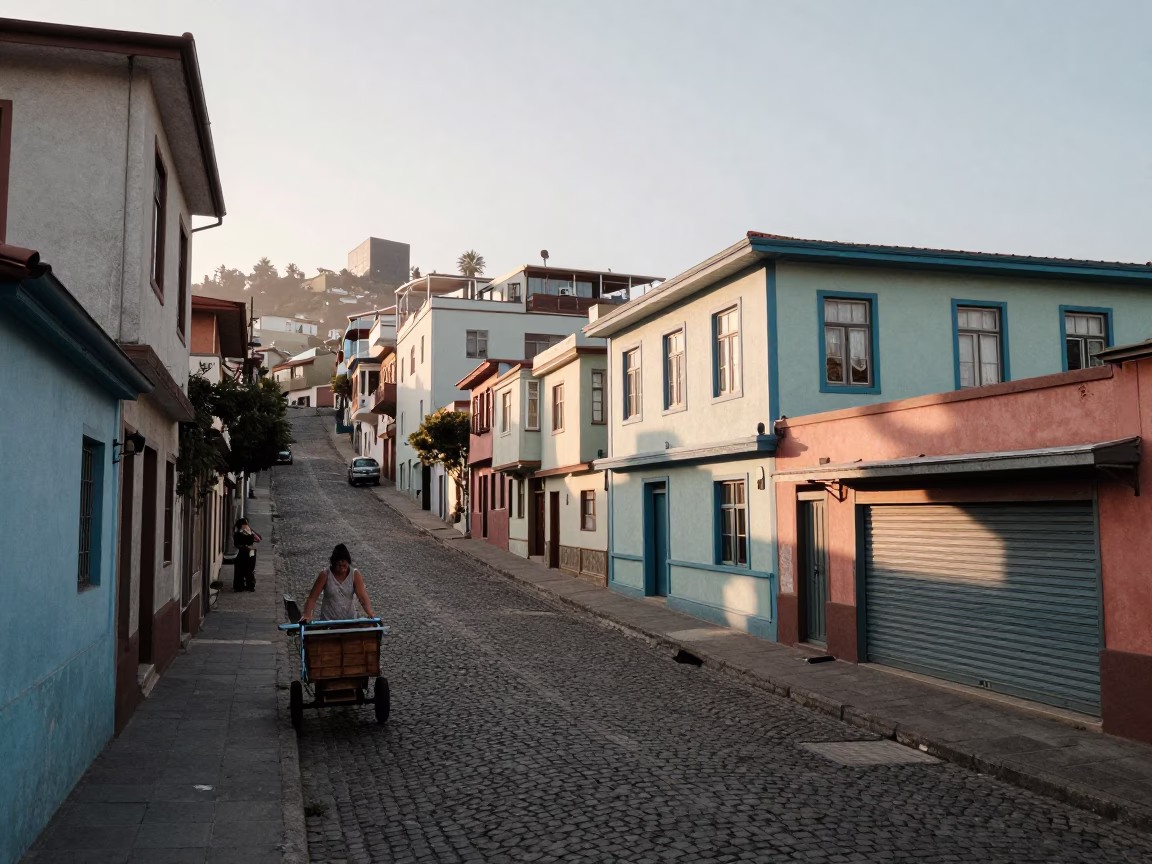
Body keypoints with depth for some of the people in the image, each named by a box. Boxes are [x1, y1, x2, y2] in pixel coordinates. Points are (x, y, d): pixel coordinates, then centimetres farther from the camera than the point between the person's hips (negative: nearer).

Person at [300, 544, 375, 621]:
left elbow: (363, 597, -15)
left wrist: (370, 614, -30)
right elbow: (312, 598, -10)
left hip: (349, 620, 1)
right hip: (328, 621, -1)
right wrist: (307, 615, -24)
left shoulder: (355, 575, -9)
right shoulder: (325, 575, -11)